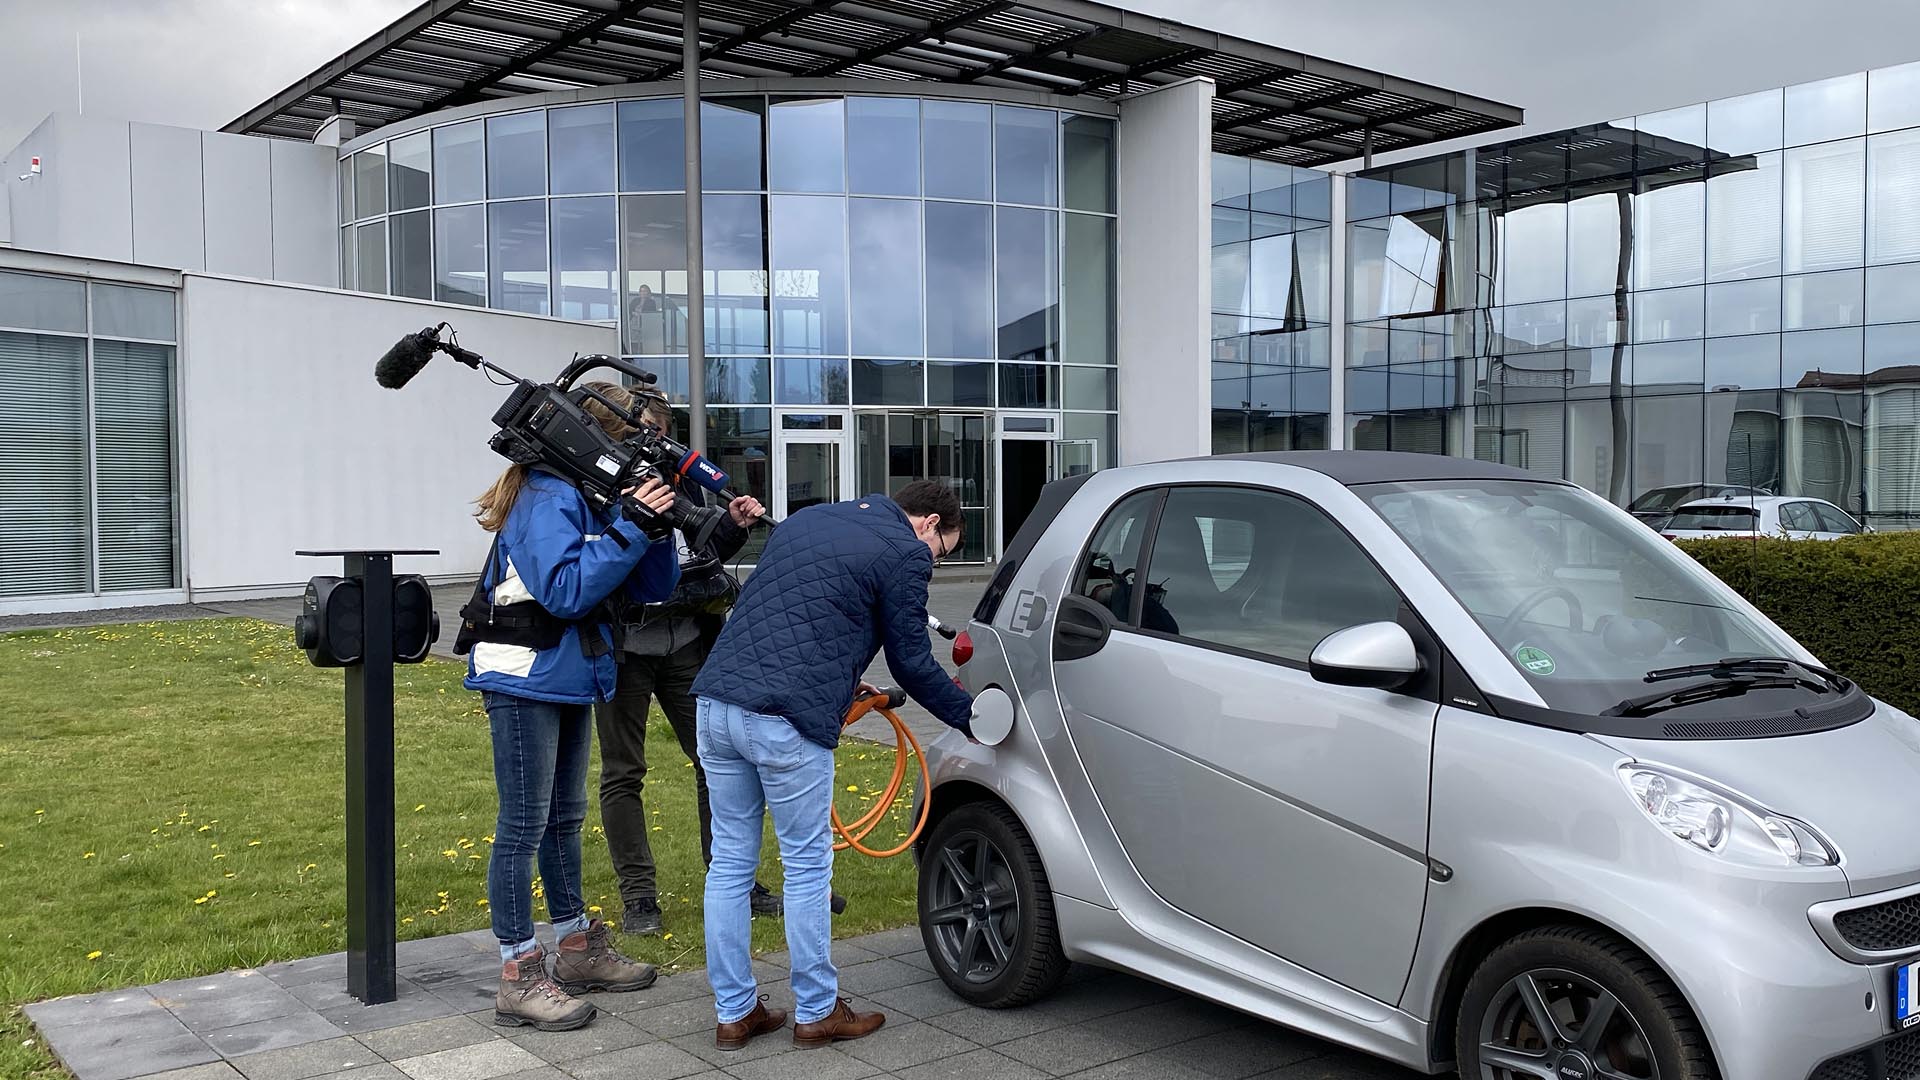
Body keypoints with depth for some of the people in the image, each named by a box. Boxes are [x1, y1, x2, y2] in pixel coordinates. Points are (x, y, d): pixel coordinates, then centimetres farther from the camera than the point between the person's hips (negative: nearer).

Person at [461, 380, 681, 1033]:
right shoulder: (547, 497, -18)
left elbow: (654, 588, 5)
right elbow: (565, 590, -27)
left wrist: (656, 523, -11)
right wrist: (630, 526, -27)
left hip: (571, 677, 9)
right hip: (525, 678, -9)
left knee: (565, 817, 17)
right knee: (524, 826, -3)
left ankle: (578, 949, 29)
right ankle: (519, 977, 5)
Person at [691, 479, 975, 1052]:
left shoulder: (806, 519, 24)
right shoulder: (904, 552, 1)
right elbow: (912, 663, 4)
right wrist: (970, 719, 17)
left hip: (717, 701, 7)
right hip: (788, 721, -7)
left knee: (730, 863, 14)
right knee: (807, 867, 8)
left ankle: (734, 1013, 23)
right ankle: (816, 1012, 20)